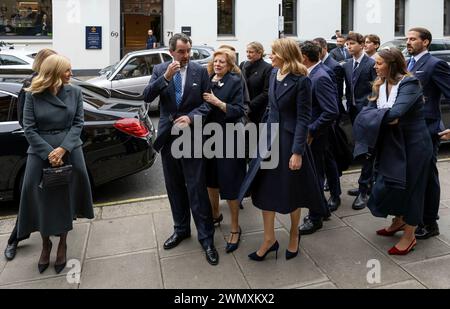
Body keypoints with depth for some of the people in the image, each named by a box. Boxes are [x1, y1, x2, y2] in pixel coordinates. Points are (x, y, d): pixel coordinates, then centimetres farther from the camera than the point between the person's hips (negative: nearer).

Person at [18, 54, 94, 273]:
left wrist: (63, 149, -14)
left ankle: (62, 244, 26)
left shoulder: (75, 92, 2)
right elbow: (29, 128, -4)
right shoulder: (33, 95, -2)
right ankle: (45, 244, 27)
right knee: (42, 199, 3)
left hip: (70, 152, 1)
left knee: (66, 198, 5)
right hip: (40, 154, -1)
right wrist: (48, 153, -15)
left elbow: (78, 123, -1)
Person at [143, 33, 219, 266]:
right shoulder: (160, 70, 5)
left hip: (191, 135, -3)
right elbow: (147, 97, -6)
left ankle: (206, 238, 9)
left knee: (196, 188, -3)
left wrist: (191, 117, -18)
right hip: (168, 135, 3)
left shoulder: (200, 71, -1)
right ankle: (181, 229, 31)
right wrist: (165, 77, -18)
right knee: (174, 187, 14)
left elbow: (208, 102, -2)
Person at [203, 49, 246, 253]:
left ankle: (235, 229, 16)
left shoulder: (235, 81, -7)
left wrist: (218, 102, -21)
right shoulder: (207, 80, 7)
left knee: (230, 185, 0)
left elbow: (239, 111, -14)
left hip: (228, 139, -5)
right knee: (210, 180, 18)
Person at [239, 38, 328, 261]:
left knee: (291, 191, 9)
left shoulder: (301, 80, -13)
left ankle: (294, 235, 32)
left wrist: (297, 152, -18)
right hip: (270, 137, 7)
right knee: (265, 188, 6)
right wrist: (266, 134, 15)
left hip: (290, 140, -6)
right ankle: (269, 239, 19)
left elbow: (303, 118, -15)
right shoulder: (274, 75, 7)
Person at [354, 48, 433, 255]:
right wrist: (385, 117, -21)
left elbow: (395, 112, -31)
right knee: (391, 182, 15)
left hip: (413, 143, -7)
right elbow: (368, 110, -4)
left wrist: (376, 114, -16)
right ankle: (398, 221, 40)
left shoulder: (409, 83, -19)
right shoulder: (380, 85, 2)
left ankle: (409, 236, 20)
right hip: (392, 142, 7)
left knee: (409, 185, 4)